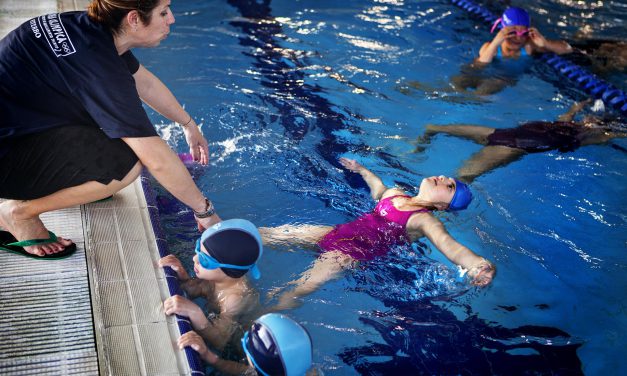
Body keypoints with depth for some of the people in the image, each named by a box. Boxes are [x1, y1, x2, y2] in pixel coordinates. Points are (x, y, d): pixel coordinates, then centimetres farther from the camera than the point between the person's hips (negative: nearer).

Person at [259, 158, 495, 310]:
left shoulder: (425, 221, -10)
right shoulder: (393, 193, 12)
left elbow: (449, 245, -29)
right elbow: (378, 189, 36)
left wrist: (477, 265, -50)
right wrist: (361, 170, 53)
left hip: (354, 253, -7)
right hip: (339, 233, 7)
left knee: (297, 291, -23)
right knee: (278, 234, 2)